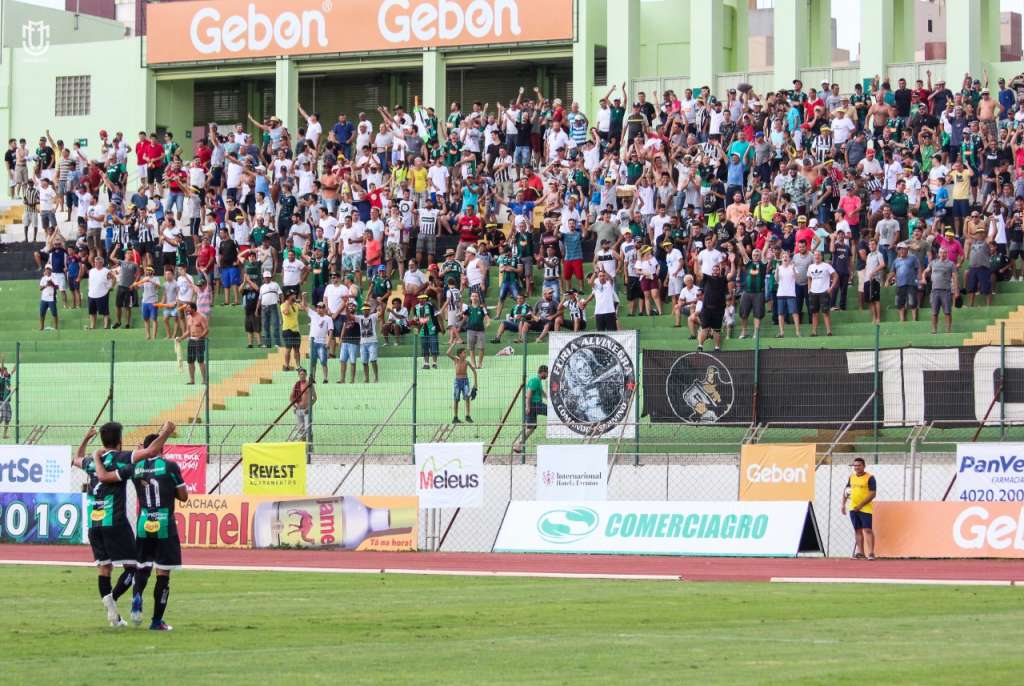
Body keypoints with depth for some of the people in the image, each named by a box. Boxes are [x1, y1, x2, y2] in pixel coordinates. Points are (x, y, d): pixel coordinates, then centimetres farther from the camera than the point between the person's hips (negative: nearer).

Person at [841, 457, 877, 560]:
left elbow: (872, 494, -13)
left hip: (865, 508, -6)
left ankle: (871, 553, -13)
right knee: (858, 530, 9)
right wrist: (843, 504, 8)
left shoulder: (870, 478, -7)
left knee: (867, 530, -11)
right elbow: (846, 491, 20)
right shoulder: (851, 477, 12)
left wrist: (861, 505, -18)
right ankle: (860, 552, 15)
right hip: (853, 508, 6)